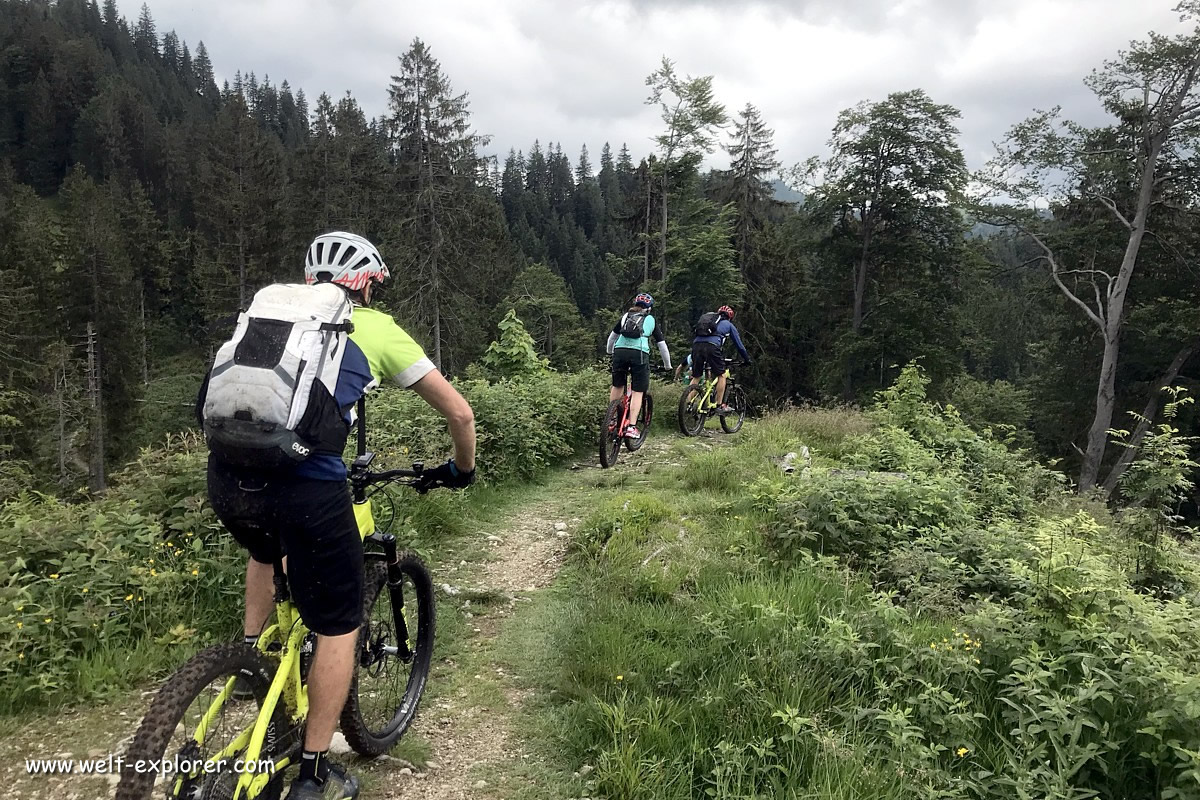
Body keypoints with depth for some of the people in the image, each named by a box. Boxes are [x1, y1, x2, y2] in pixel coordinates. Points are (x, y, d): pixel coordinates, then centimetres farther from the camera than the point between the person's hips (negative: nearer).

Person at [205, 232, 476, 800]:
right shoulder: (377, 328, 12)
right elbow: (459, 412, 14)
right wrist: (461, 468, 32)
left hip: (225, 477, 6)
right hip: (306, 487, -5)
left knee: (267, 550, 41)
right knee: (339, 627, 14)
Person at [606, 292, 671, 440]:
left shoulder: (625, 316, 25)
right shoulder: (651, 320, 19)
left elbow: (612, 336, 32)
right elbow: (662, 345, 19)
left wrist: (609, 352, 50)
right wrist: (667, 365, 29)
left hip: (620, 352, 3)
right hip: (639, 354, -2)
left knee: (617, 386, 21)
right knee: (637, 391, 2)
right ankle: (631, 427, -8)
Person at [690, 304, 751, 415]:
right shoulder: (729, 325, 25)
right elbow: (739, 344, 27)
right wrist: (747, 359, 39)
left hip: (696, 345, 4)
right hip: (711, 347, -4)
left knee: (695, 377, 13)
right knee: (721, 375, 10)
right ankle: (719, 406, 8)